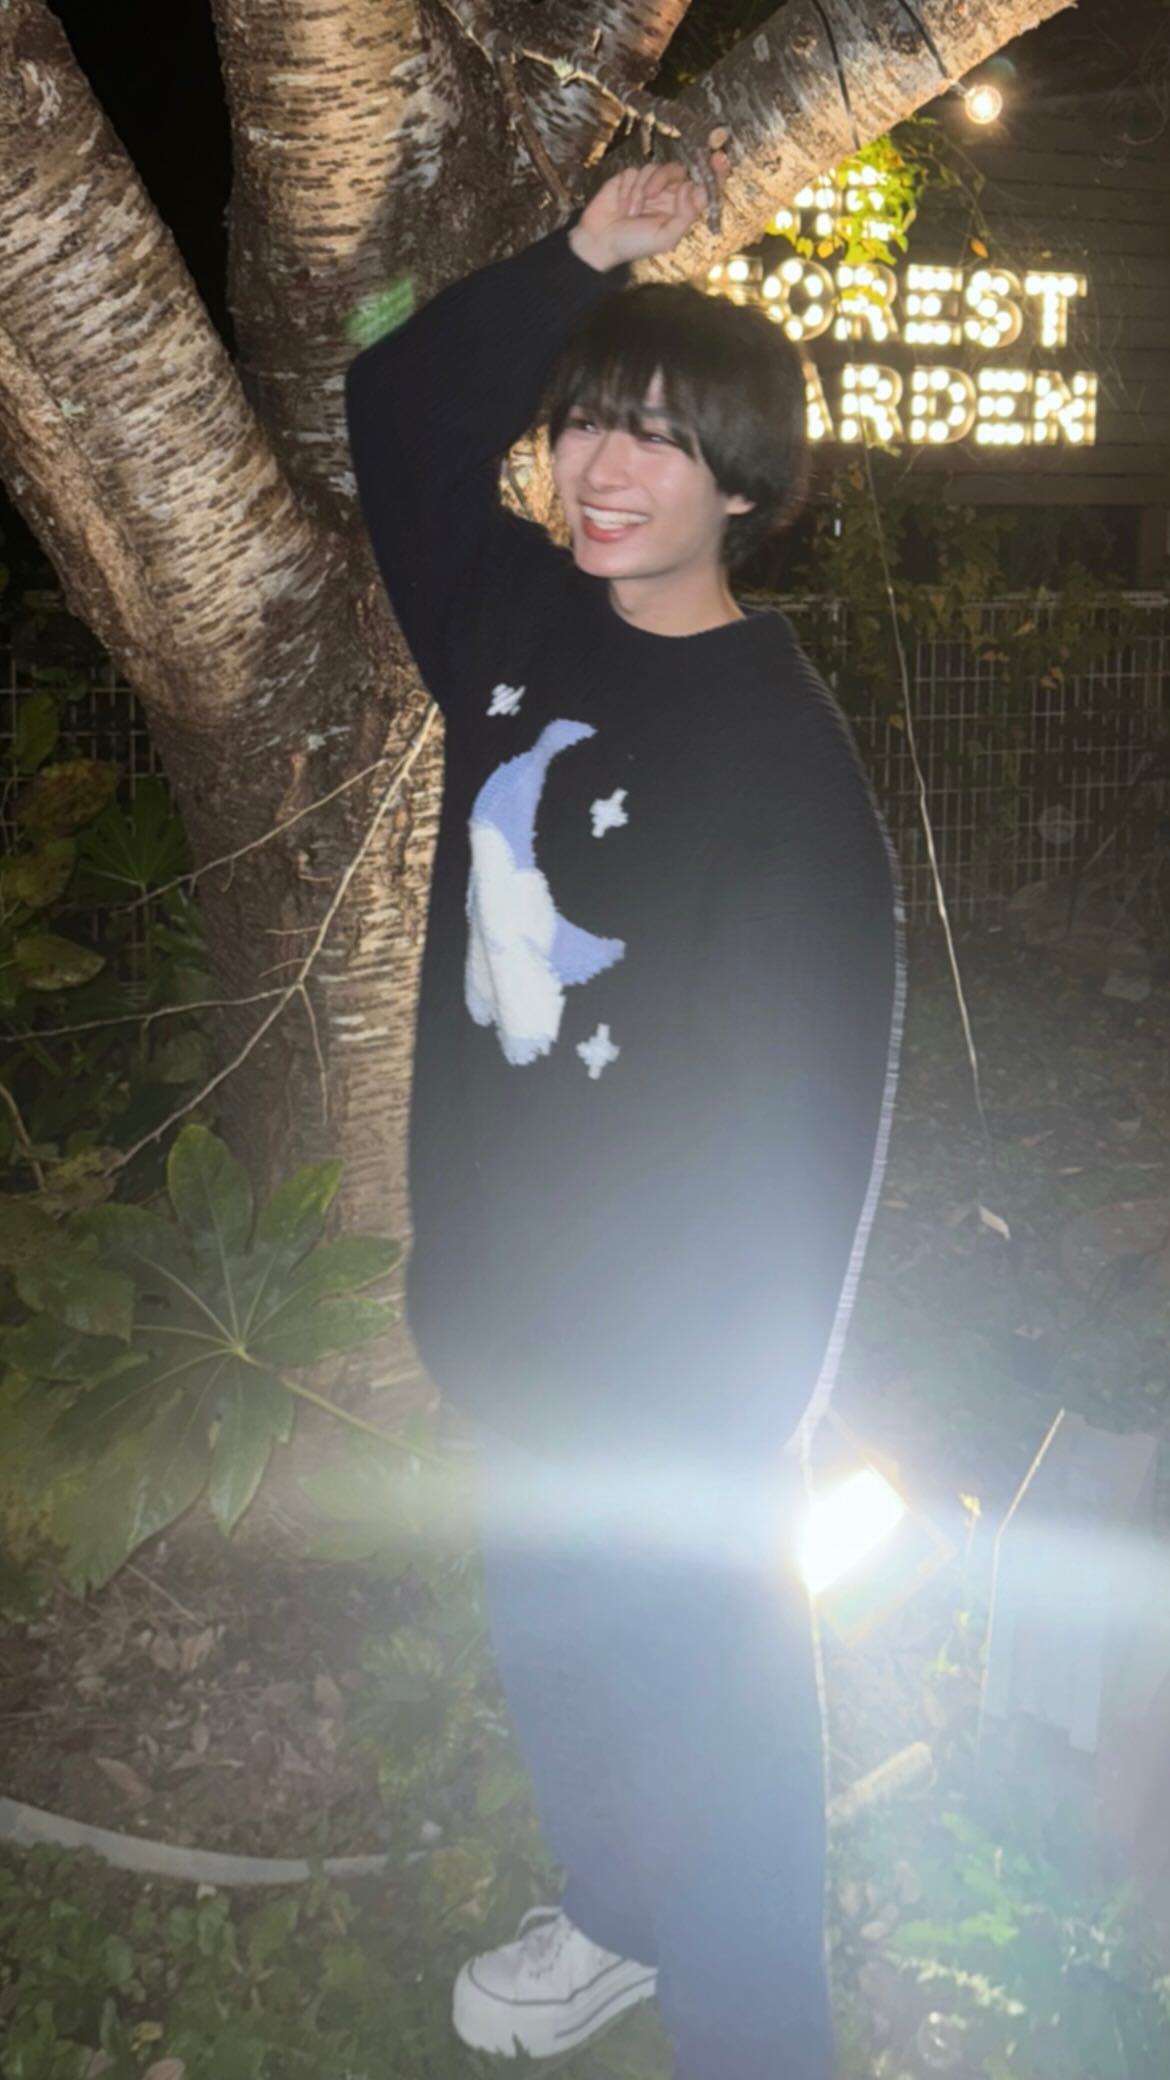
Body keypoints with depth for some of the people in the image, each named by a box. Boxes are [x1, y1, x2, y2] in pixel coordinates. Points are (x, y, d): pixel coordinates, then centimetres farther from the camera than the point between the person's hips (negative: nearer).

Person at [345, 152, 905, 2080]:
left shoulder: (779, 742, -20)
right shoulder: (522, 618, -1)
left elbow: (809, 1098, -20)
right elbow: (393, 413, 9)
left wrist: (745, 1403, -19)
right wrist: (572, 263, -3)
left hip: (678, 1340, -7)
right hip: (509, 1284, 7)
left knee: (707, 1689, 11)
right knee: (551, 1632, 25)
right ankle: (613, 1911, 51)